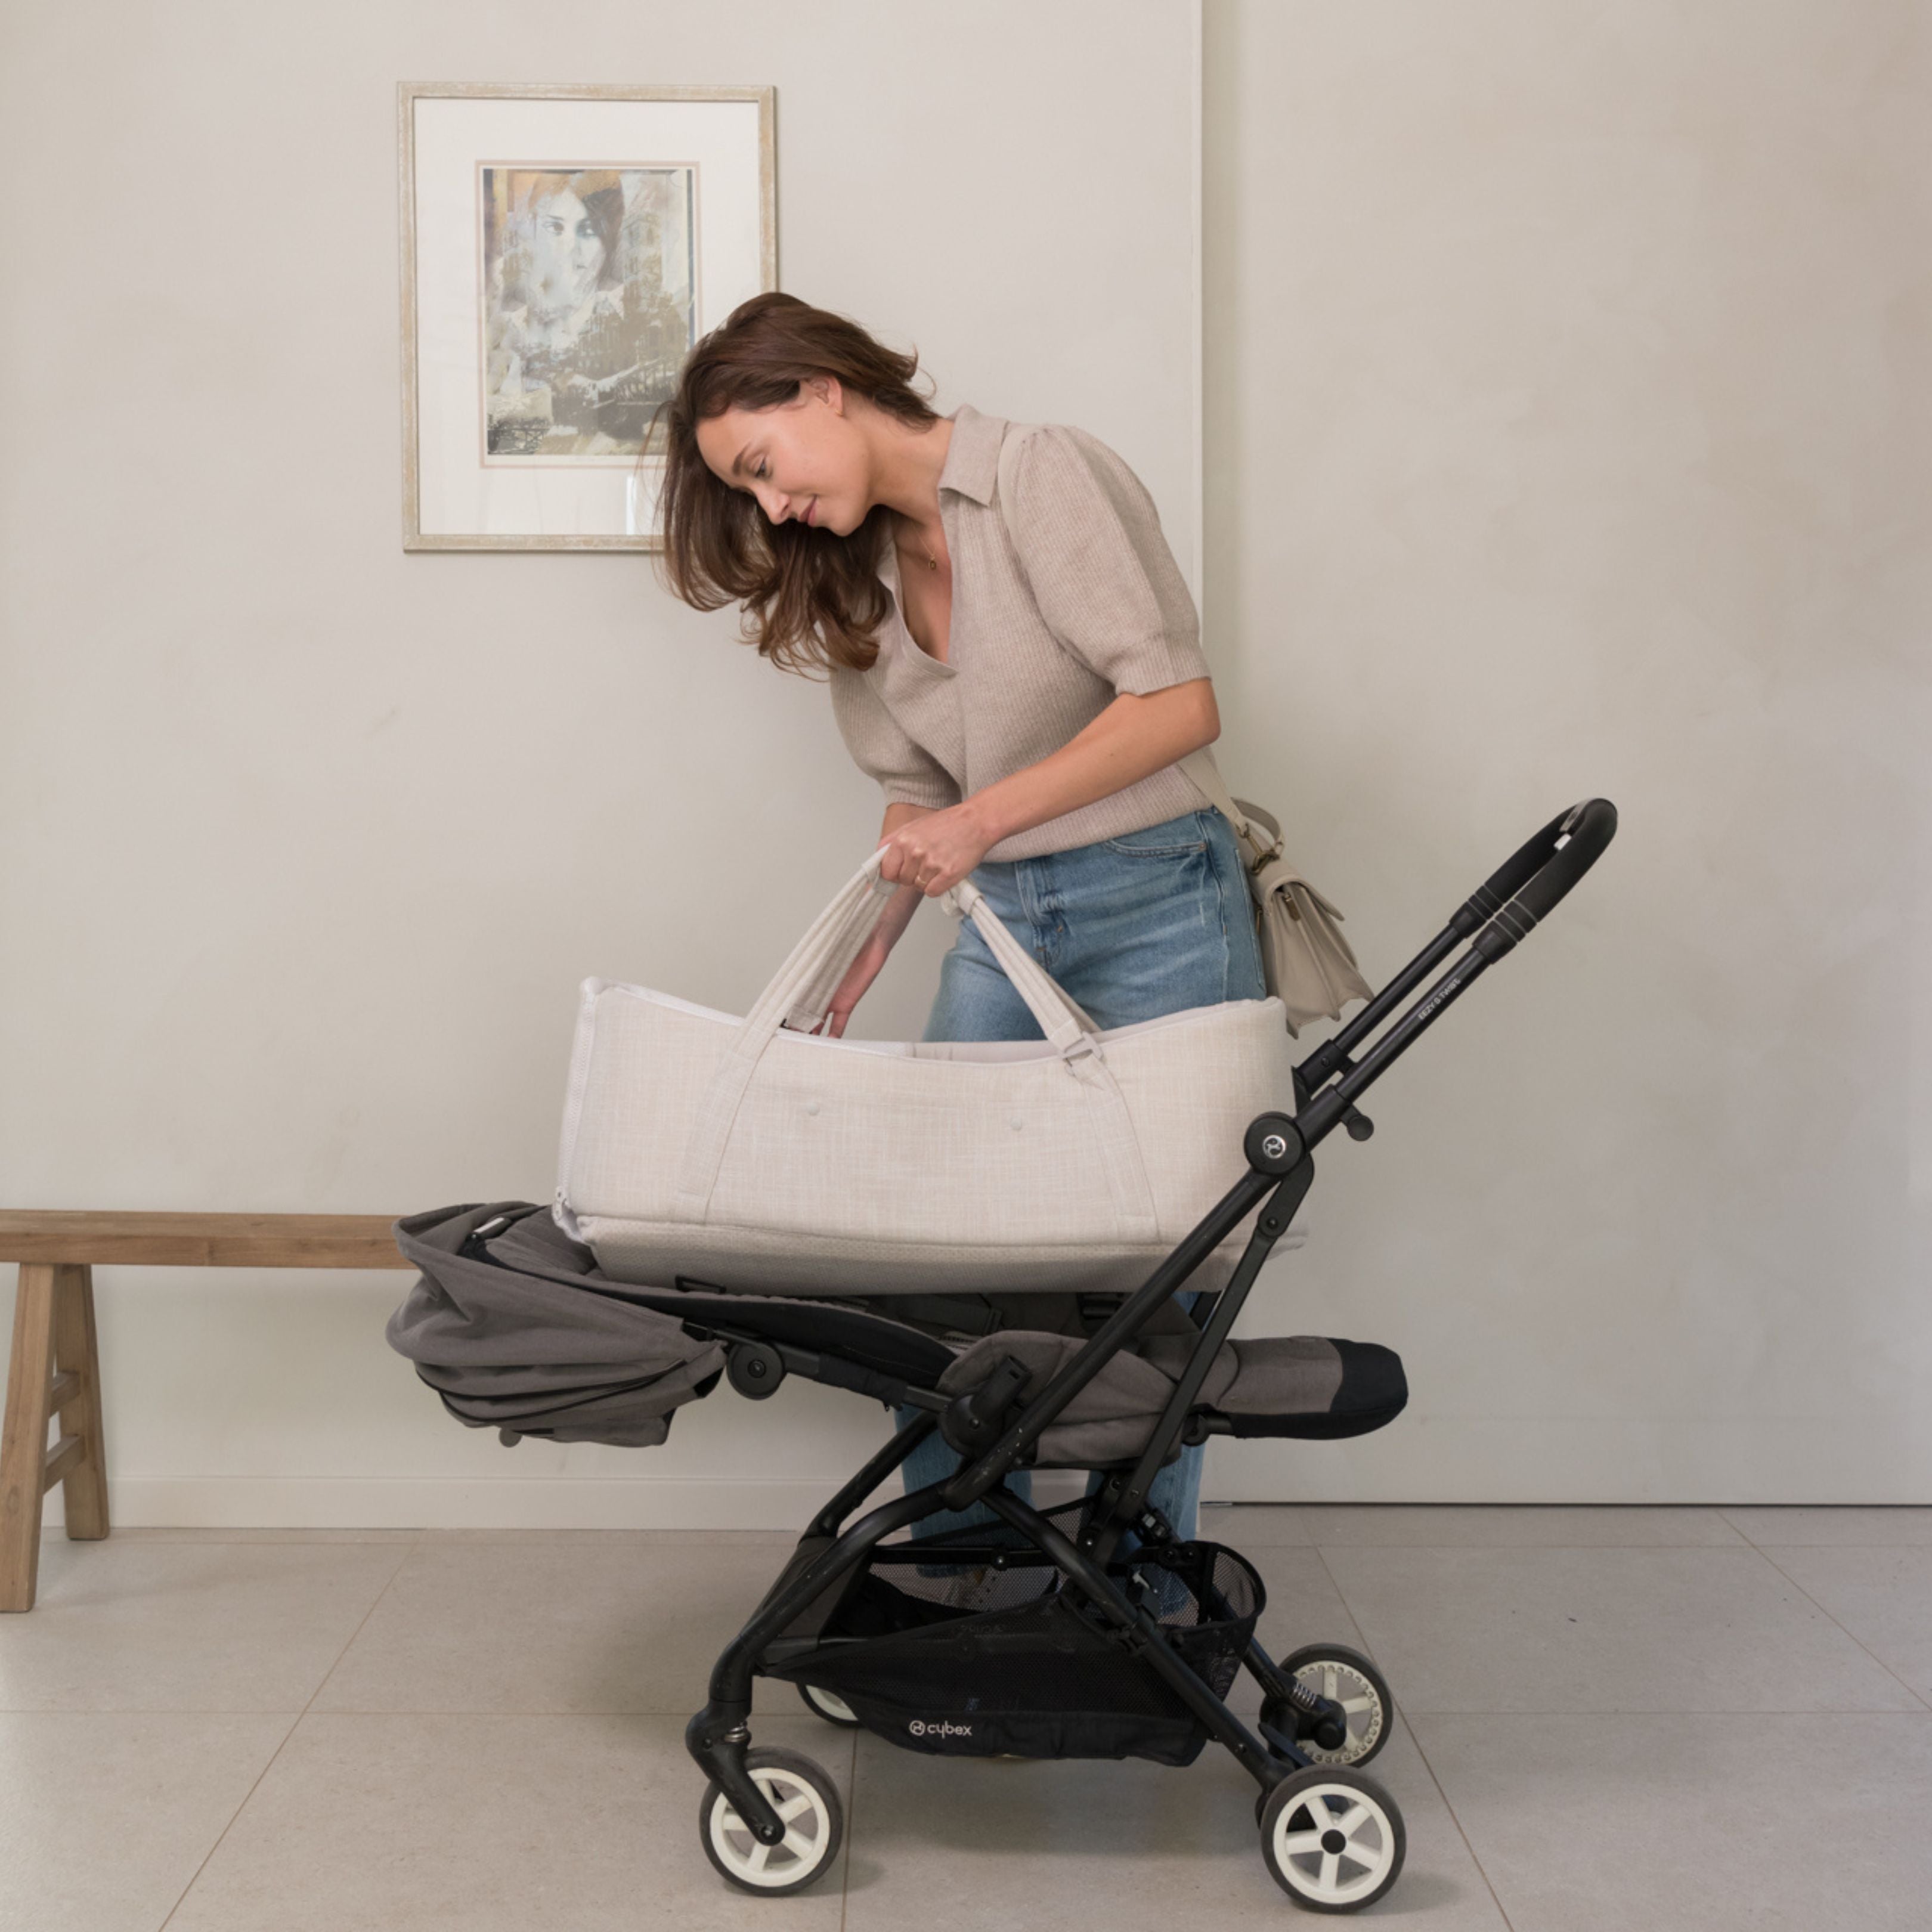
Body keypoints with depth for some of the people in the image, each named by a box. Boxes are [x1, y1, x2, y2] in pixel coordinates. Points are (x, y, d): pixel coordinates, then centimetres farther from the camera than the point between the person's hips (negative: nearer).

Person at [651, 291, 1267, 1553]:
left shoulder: (1048, 475, -9)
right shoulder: (865, 568, 13)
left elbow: (1179, 704, -16)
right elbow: (917, 802, 14)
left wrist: (983, 819, -16)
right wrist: (842, 988, 3)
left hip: (1157, 907, -6)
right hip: (1004, 925, 6)